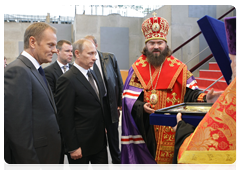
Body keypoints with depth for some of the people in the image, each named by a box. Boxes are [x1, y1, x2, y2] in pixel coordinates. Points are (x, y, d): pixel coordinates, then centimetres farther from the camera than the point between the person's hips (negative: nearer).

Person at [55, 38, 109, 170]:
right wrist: (73, 147, -16)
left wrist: (103, 128, 14)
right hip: (81, 144, -7)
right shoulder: (67, 80, -17)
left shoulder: (92, 74, 8)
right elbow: (65, 118, -18)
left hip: (100, 140, 7)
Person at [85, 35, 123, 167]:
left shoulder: (110, 58, -1)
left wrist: (120, 101, 0)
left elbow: (118, 79, 2)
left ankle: (116, 158, 37)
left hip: (110, 101, 2)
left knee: (113, 132, 16)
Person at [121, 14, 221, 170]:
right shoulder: (137, 68, 3)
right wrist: (142, 106, -21)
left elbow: (190, 92, -1)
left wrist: (204, 98, -20)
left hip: (172, 130, 0)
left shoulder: (178, 67, 4)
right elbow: (129, 97, -3)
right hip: (145, 131, 0)